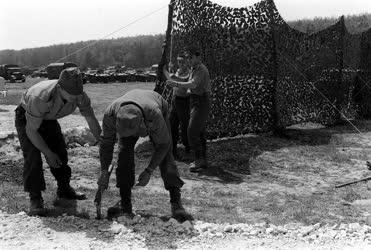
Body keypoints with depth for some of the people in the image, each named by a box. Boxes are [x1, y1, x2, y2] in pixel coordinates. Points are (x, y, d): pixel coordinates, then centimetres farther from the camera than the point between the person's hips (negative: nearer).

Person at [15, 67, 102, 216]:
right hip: (26, 119, -5)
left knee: (60, 153, 7)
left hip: (48, 118, 5)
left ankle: (64, 189, 27)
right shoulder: (40, 98, -44)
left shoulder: (80, 95, -29)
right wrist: (49, 154, -25)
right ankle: (35, 199, -8)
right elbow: (31, 131, -32)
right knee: (33, 158, -19)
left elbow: (92, 121, -15)